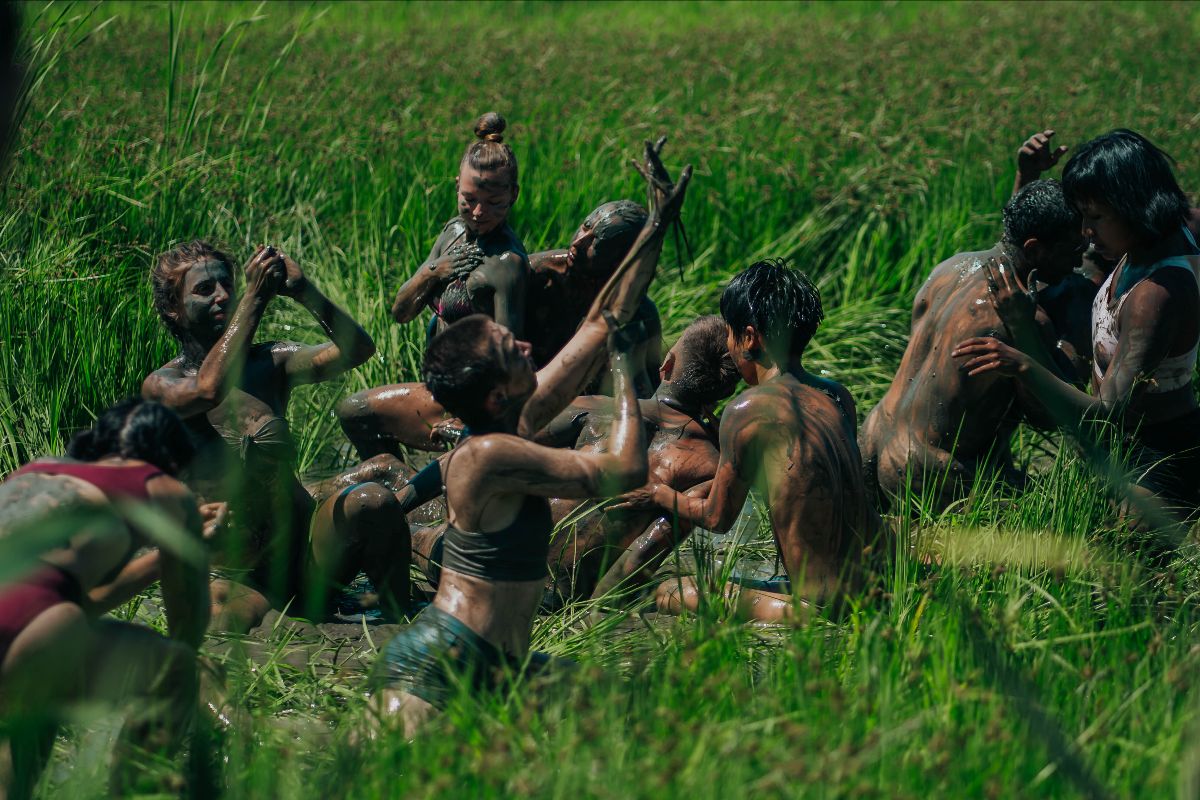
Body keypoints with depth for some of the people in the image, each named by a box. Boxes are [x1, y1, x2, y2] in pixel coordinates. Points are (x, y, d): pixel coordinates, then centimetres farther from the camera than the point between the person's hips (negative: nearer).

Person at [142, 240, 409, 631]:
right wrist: (256, 296, -26)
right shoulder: (162, 385, -3)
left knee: (372, 500, -26)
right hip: (245, 570, -4)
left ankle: (401, 616, -11)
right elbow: (210, 388, -27)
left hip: (309, 551, 4)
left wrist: (303, 291, -20)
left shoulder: (270, 361, 8)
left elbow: (356, 350, -7)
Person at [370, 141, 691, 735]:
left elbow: (600, 324, 14)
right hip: (436, 669, -11)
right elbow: (626, 469, -16)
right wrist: (624, 368, -3)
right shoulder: (492, 455, -17)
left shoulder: (516, 421, 9)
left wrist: (657, 226, 15)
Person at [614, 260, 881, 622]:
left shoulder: (748, 409, -11)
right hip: (873, 595, 7)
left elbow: (717, 518, 1)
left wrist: (658, 493, 19)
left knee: (671, 593, 7)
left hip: (819, 608, -7)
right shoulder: (840, 398, 7)